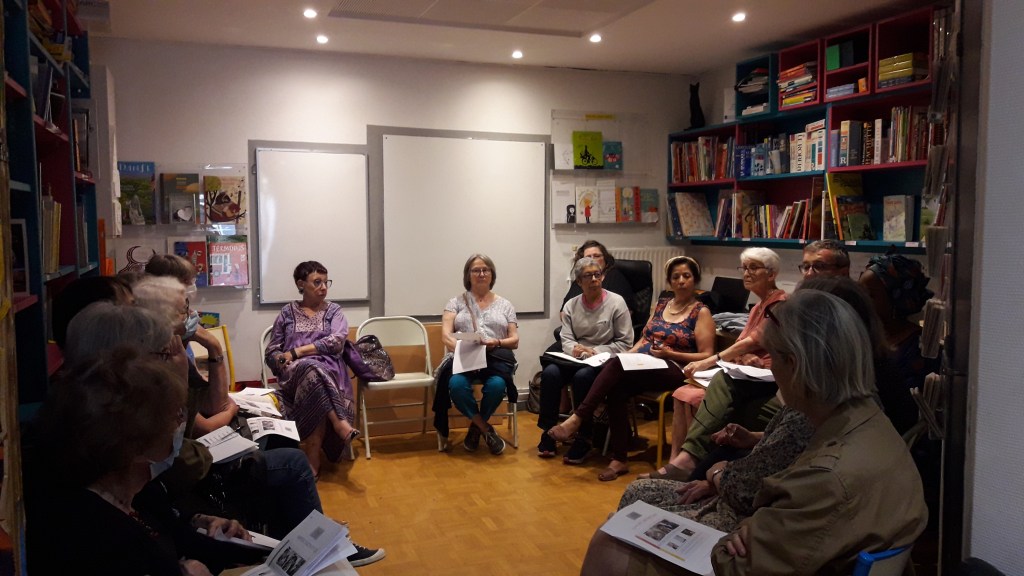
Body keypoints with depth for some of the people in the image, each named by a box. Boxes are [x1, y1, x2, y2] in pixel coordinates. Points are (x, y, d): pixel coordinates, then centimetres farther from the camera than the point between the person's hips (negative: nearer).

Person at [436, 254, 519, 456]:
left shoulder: (505, 305, 19)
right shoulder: (456, 302, 15)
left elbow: (515, 340, 13)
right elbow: (446, 334, 1)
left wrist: (497, 343, -11)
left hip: (496, 357, 1)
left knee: (497, 385, -36)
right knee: (456, 384, -36)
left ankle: (476, 427, -4)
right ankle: (486, 429, -11)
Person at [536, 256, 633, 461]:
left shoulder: (616, 302, -2)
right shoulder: (571, 306, 10)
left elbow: (625, 343, -5)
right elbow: (566, 340, 4)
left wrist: (596, 351, -16)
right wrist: (575, 349, -20)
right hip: (576, 359, 4)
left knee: (582, 377, -35)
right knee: (550, 373, -27)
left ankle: (583, 440, -22)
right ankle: (548, 432, -13)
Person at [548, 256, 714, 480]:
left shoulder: (701, 312, 5)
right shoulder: (661, 305, 23)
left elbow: (707, 356, -2)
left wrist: (670, 354, -13)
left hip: (673, 370, -5)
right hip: (642, 366, 5)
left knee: (616, 365, -32)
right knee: (615, 390, -30)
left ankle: (577, 418, -30)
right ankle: (619, 460, -24)